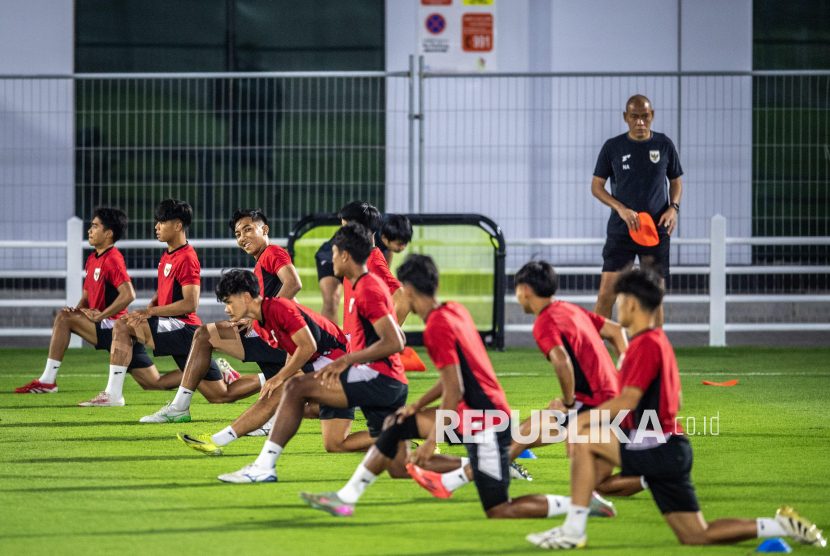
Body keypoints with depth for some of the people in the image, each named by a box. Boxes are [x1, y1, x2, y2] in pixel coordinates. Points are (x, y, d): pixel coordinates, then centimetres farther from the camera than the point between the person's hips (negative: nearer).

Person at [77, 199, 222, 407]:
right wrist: (149, 308, 4)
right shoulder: (167, 255, 16)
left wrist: (151, 312, -22)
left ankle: (113, 393, -24)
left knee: (123, 325, -22)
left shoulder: (186, 258, -14)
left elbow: (190, 304, -22)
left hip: (183, 327, -10)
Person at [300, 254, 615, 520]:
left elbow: (455, 391, -21)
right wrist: (417, 406, 16)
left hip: (485, 424, -10)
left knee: (499, 512, -6)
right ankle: (346, 498, 17)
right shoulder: (454, 311, 8)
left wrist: (432, 439, -14)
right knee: (397, 426, 14)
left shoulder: (437, 326, -19)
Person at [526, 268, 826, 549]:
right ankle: (782, 525, 8)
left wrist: (583, 419, -14)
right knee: (696, 536, 10)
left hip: (658, 451, -9)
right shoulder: (659, 340, 17)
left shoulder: (646, 344, -13)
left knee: (582, 441, -12)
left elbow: (628, 401, -21)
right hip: (671, 451, 9)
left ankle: (573, 530, -15)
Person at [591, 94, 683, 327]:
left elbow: (676, 182, 15)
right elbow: (596, 186, 4)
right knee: (606, 295, -7)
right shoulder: (613, 147, 0)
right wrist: (621, 209, -12)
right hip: (620, 231, -1)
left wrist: (673, 207, -6)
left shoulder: (664, 145, 4)